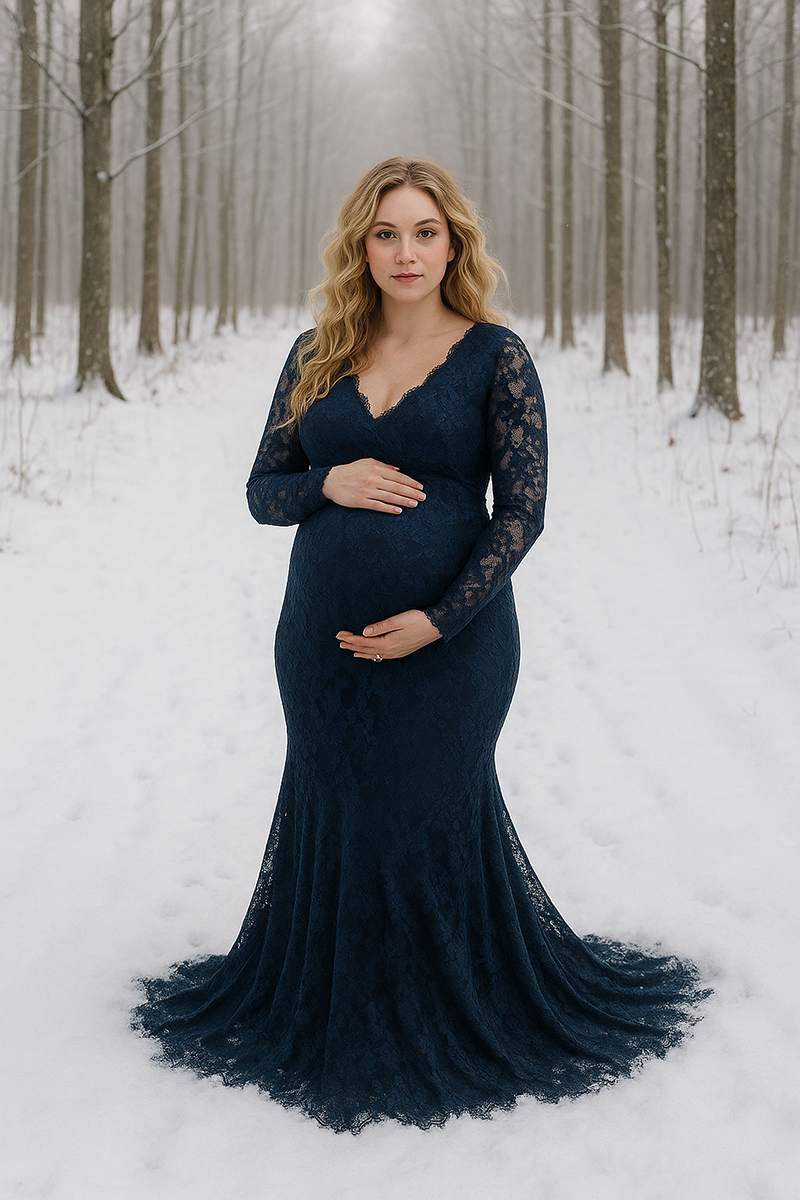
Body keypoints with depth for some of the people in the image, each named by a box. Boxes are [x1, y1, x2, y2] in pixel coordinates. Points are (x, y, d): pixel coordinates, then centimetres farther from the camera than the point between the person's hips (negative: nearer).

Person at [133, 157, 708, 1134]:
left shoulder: (496, 356, -4)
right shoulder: (318, 354, 6)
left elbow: (521, 511, -7)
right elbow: (262, 491, 10)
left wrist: (438, 620, -16)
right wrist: (329, 483, -12)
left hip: (450, 640, -3)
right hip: (323, 640, 3)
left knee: (436, 823, 5)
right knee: (335, 822, 11)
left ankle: (457, 1024, 27)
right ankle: (335, 1016, 31)